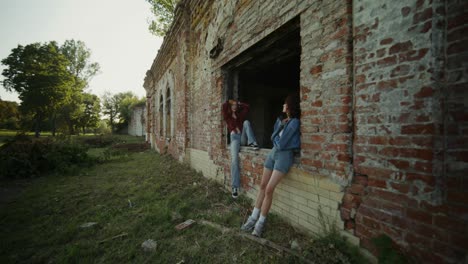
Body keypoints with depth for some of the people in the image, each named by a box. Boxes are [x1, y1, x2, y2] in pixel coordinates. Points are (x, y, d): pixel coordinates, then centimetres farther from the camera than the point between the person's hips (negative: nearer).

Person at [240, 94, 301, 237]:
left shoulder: (294, 122, -13)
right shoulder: (280, 119, 11)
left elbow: (281, 143, -13)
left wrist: (276, 139, 5)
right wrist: (279, 132, -3)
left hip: (285, 155, -7)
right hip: (273, 152, 7)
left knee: (269, 189, -10)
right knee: (262, 186, 8)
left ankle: (260, 223, 6)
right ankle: (253, 218, 19)